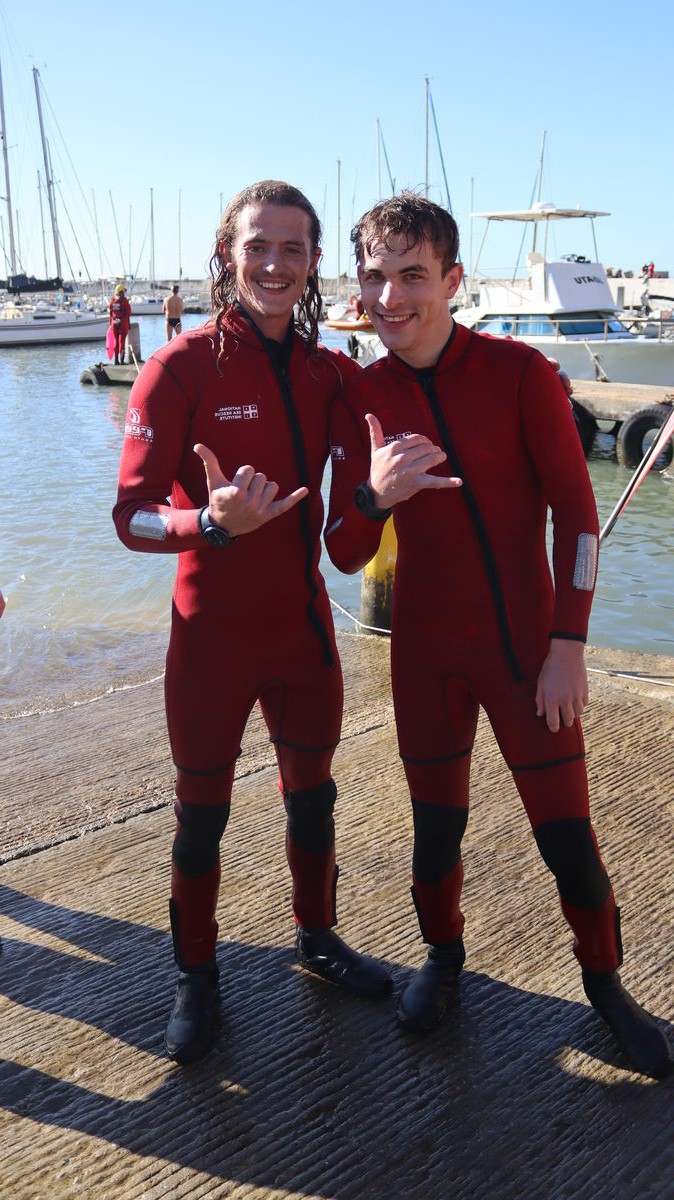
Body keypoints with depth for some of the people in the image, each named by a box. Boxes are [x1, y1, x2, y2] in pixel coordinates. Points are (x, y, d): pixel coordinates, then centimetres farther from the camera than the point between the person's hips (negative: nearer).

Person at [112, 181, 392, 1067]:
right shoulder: (182, 366, -14)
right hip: (213, 636, -4)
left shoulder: (329, 371, 0)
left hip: (304, 626, 4)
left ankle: (317, 937, 44)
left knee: (312, 796, 20)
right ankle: (196, 976, 35)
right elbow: (133, 515, -18)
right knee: (202, 816, 13)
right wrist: (213, 522, -36)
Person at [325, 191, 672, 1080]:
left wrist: (568, 646, -10)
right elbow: (345, 556, -2)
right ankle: (443, 955, 39)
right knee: (436, 821, 14)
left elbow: (576, 512, -6)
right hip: (426, 651, 2)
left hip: (528, 643, -2)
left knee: (567, 831, 4)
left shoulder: (519, 373, -9)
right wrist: (373, 495, -24)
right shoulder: (360, 399, -1)